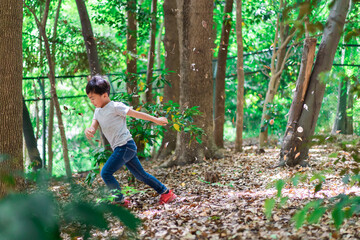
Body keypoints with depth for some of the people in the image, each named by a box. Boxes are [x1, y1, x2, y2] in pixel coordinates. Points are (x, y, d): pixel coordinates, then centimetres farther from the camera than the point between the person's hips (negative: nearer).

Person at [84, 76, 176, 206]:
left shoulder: (115, 107, -11)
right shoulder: (98, 111, 13)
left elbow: (136, 114, -6)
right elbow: (93, 127, 3)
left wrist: (156, 120, 1)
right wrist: (88, 131, -22)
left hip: (125, 145, -9)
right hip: (120, 149, 9)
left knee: (105, 172, -13)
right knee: (140, 174, 14)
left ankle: (120, 200, -2)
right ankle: (165, 192, 22)